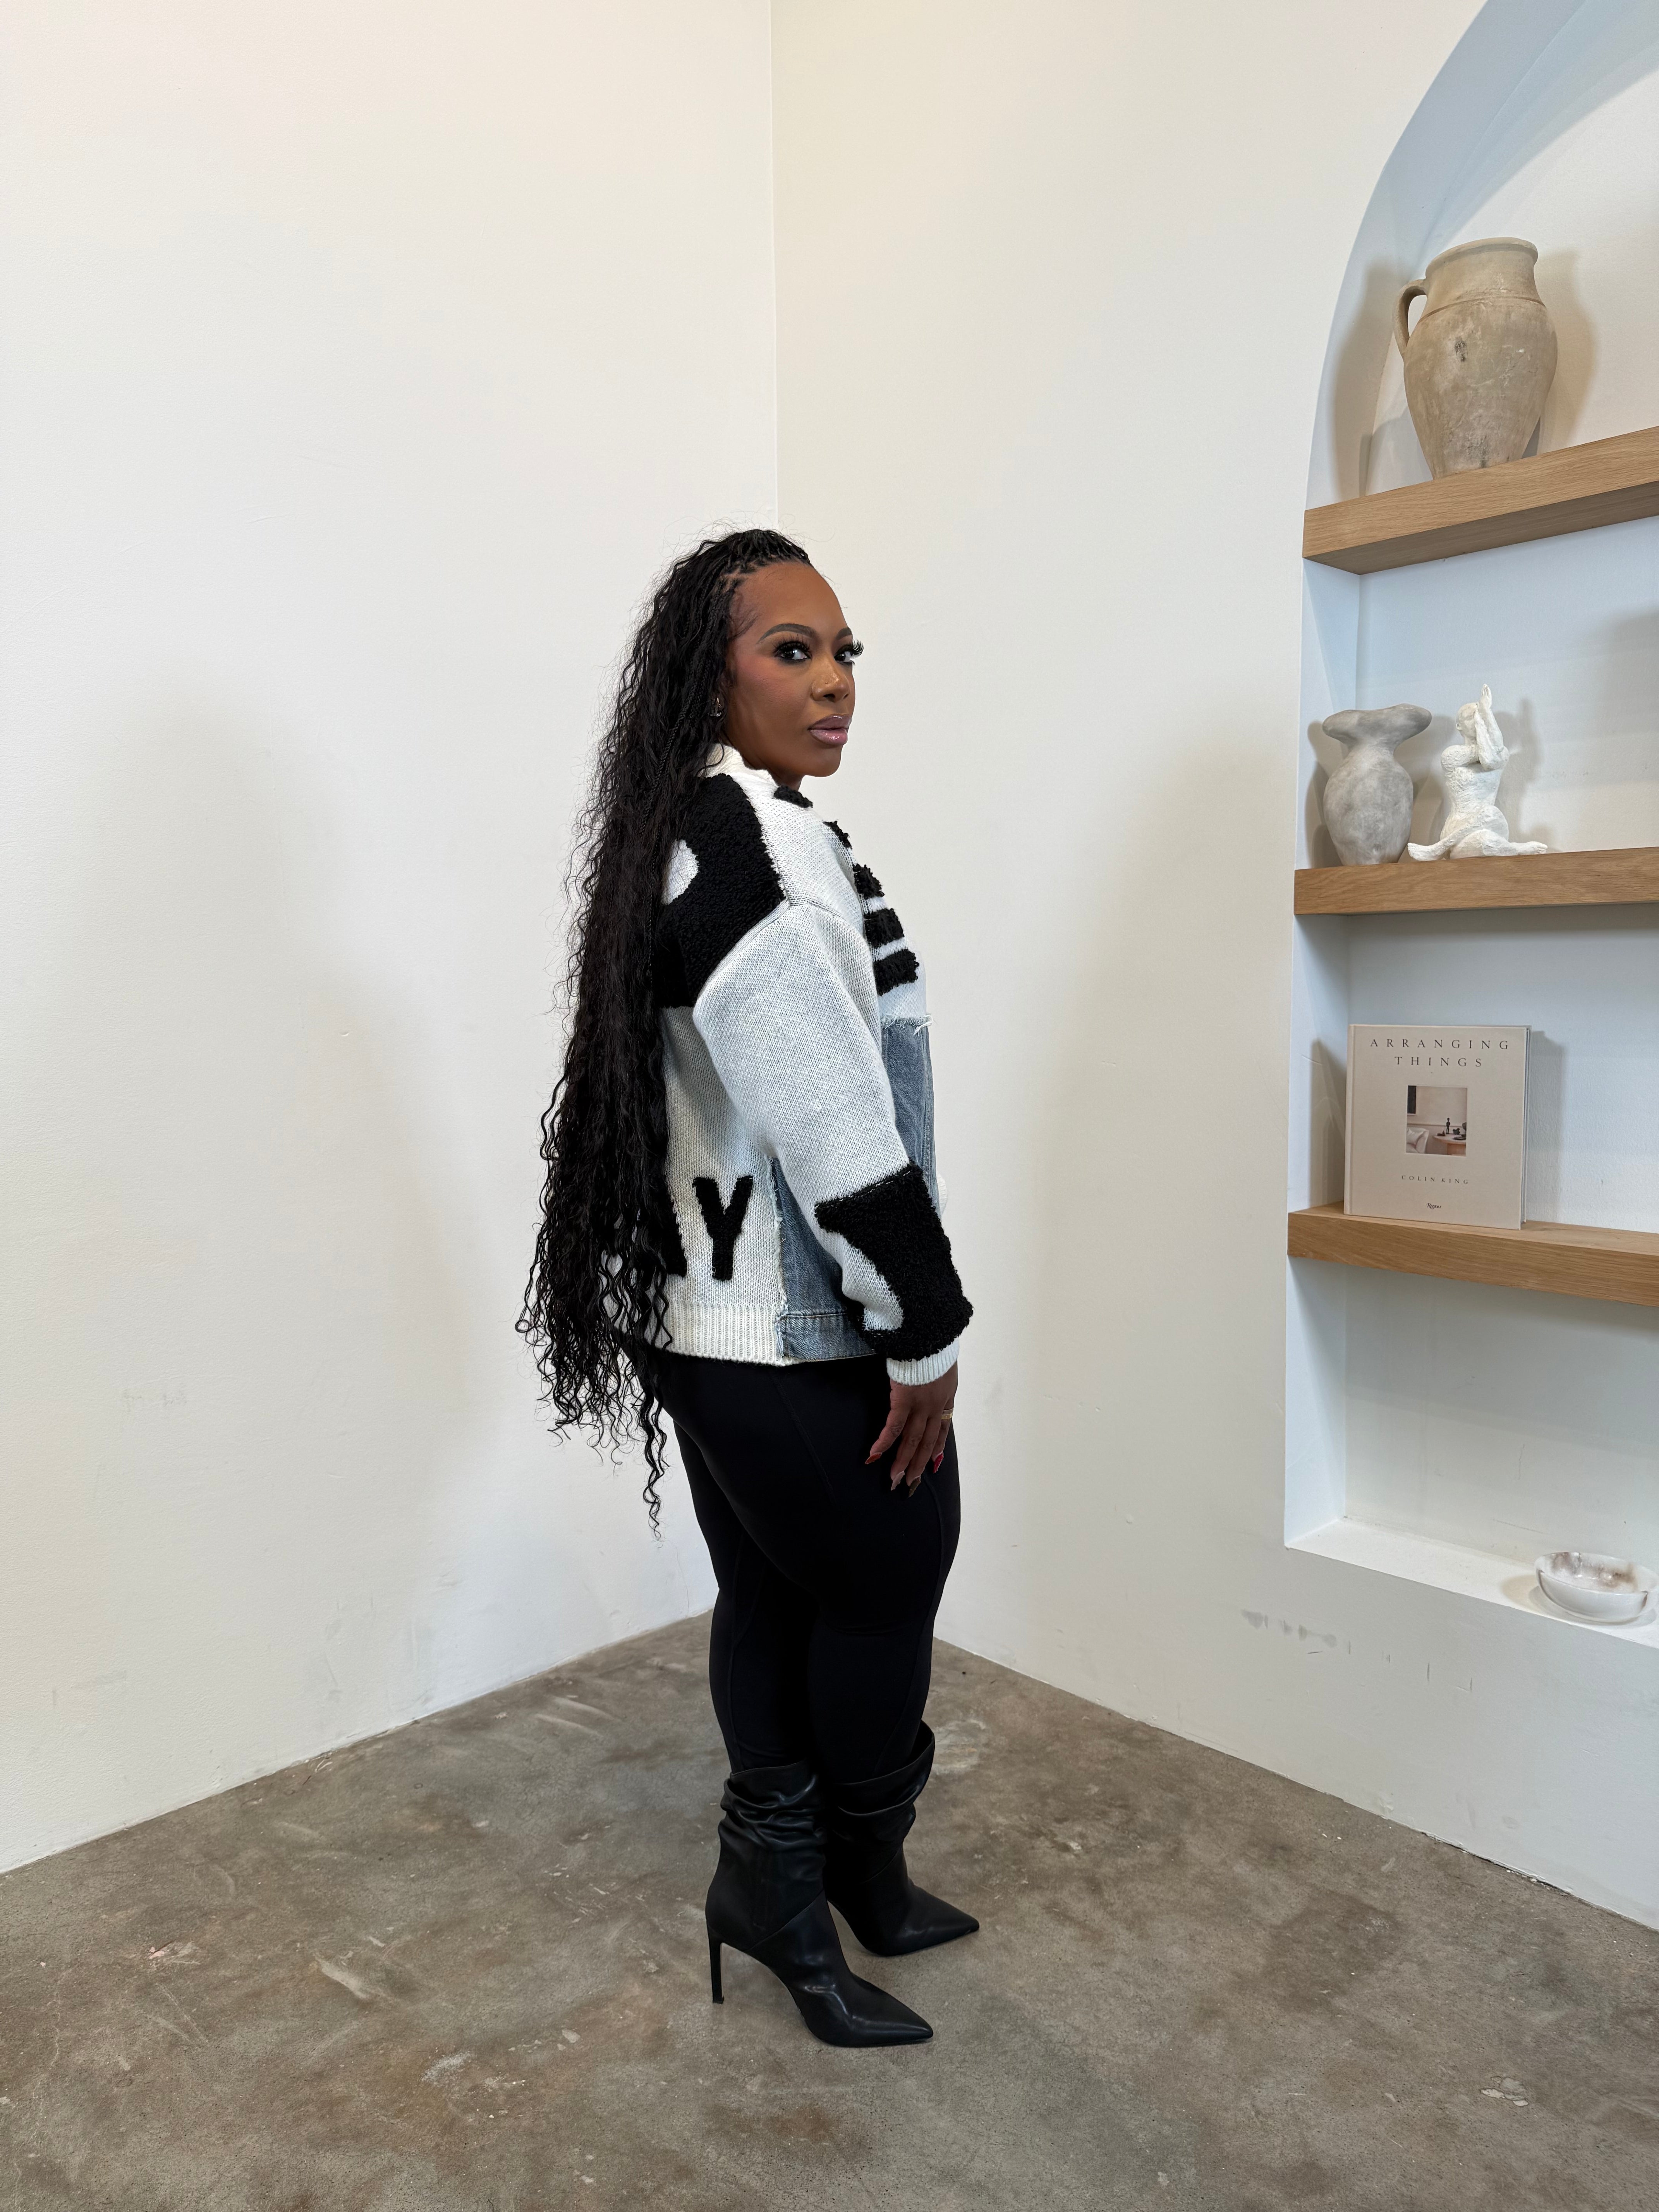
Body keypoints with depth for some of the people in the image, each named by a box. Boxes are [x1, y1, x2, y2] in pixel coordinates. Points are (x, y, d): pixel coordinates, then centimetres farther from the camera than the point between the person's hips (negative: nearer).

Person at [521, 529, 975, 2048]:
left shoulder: (672, 837, 12)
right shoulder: (758, 843, -21)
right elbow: (840, 1131, -24)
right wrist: (926, 1336, -14)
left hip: (710, 1321, 9)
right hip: (801, 1346, -9)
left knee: (771, 1597, 19)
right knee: (892, 1581, 11)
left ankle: (778, 1885, 37)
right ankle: (859, 1877, 33)